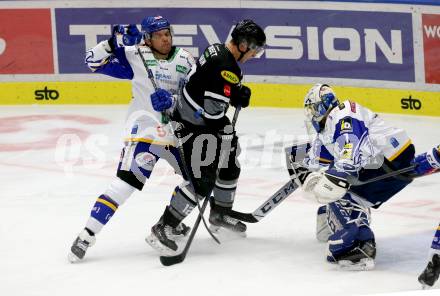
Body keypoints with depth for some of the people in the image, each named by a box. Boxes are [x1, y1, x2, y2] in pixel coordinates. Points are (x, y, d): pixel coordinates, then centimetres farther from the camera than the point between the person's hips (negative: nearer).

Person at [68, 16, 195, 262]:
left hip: (178, 135, 5)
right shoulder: (135, 57, -2)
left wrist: (173, 100, -20)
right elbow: (94, 62, -5)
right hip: (144, 131, -5)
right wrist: (115, 42, -18)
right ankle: (87, 235, -15)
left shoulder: (186, 61, 5)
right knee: (127, 182, -17)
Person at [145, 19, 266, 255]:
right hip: (192, 126, -11)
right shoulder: (227, 68, -27)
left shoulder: (217, 50, 2)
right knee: (202, 180, -14)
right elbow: (213, 111, -27)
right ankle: (162, 229, -11)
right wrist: (227, 138, -15)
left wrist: (238, 93, 4)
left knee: (229, 164, 21)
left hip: (203, 118, 11)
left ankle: (220, 215, 40)